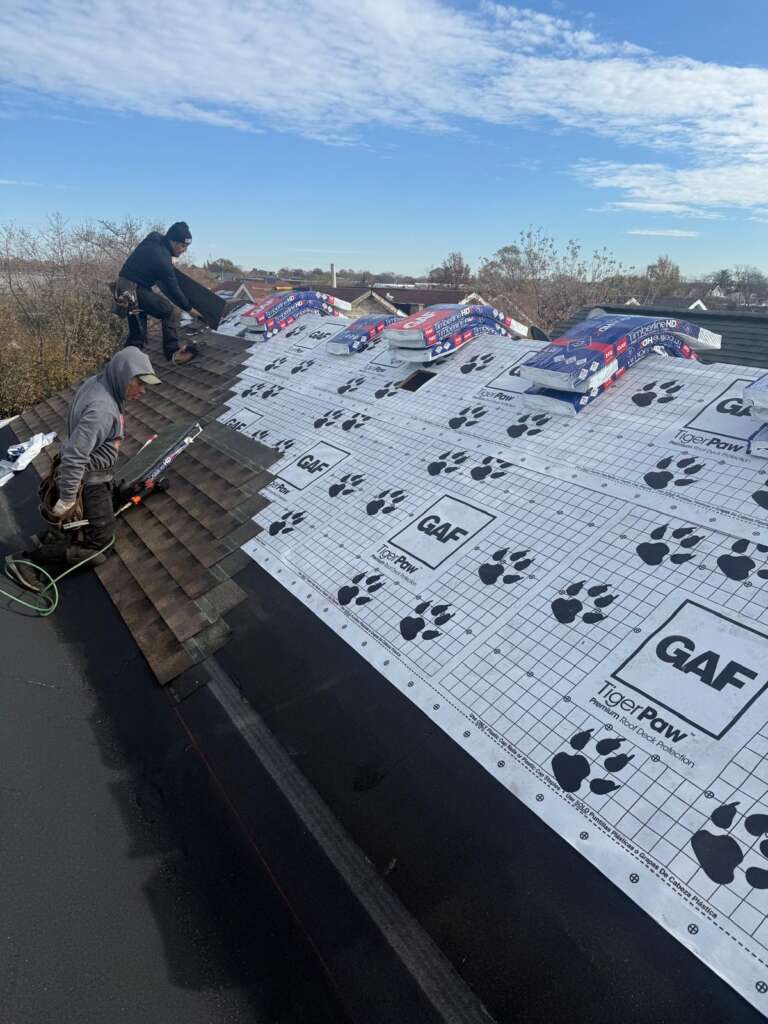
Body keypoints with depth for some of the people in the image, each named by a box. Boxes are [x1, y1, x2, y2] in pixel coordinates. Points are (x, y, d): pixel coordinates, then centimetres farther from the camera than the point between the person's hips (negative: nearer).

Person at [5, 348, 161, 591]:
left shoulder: (94, 382, -6)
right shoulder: (102, 410, -33)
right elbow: (74, 456, -33)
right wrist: (66, 501, -25)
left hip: (92, 472, 10)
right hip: (89, 482, -9)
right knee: (99, 540, 5)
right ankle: (25, 561, 6)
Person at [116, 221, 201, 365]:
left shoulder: (154, 238, 0)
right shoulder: (162, 260, -23)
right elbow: (174, 290, -15)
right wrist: (189, 308, -2)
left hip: (123, 288, 9)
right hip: (135, 290, -9)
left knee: (137, 330, 13)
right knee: (171, 312, -4)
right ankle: (173, 352, -1)